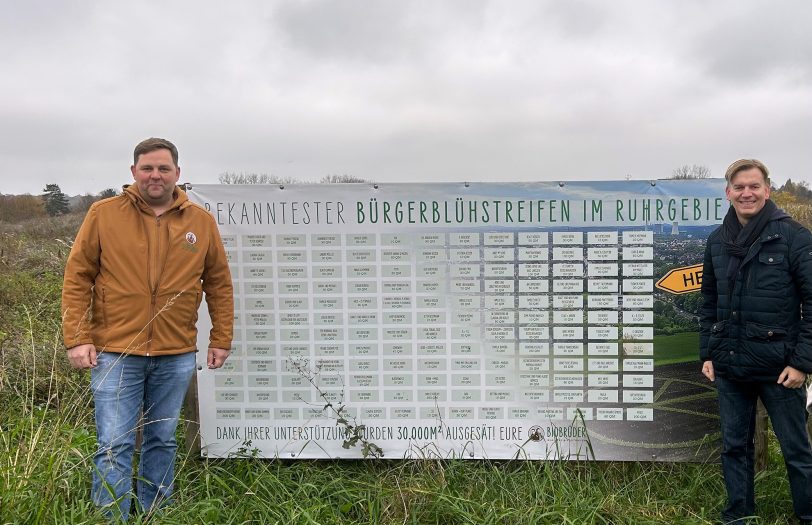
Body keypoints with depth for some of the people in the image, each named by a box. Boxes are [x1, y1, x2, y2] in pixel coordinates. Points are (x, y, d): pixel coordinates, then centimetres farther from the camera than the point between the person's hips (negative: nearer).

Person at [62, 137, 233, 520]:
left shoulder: (201, 221, 4)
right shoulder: (103, 214, -1)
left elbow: (219, 284, 8)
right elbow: (77, 278, 0)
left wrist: (221, 339, 6)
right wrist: (77, 339, -6)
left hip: (176, 356, 2)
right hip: (115, 353, -2)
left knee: (162, 442, 15)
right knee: (114, 447, 1)